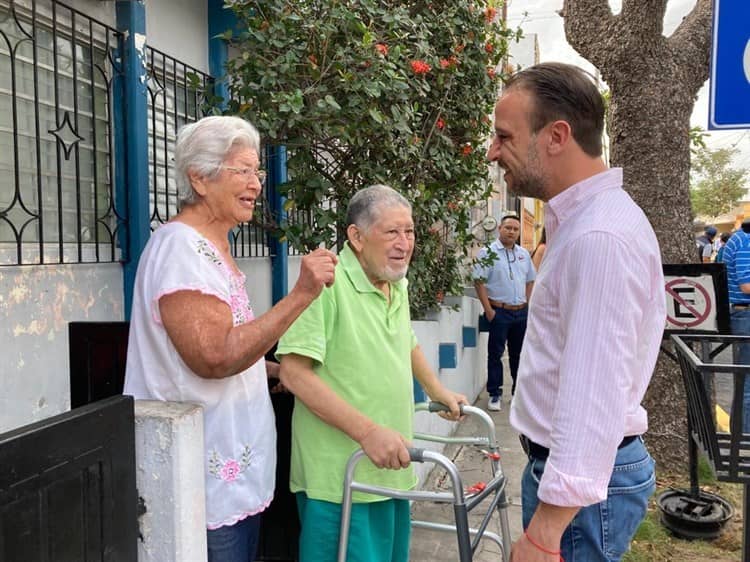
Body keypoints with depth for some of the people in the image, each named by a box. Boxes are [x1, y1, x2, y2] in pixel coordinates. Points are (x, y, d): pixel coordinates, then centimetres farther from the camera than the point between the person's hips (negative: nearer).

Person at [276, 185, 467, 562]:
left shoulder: (398, 286, 10)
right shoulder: (327, 283, -19)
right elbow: (294, 373, -23)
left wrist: (437, 392, 29)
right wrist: (368, 431, -26)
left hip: (392, 468, 8)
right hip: (341, 478, -8)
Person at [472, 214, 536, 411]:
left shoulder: (524, 254, 11)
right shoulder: (488, 252, -7)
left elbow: (530, 281, 19)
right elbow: (479, 282, -11)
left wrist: (527, 304, 9)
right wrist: (488, 310, -15)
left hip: (521, 312, 6)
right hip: (499, 311, -5)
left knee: (518, 353, 13)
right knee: (495, 353, 0)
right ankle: (495, 394, 8)